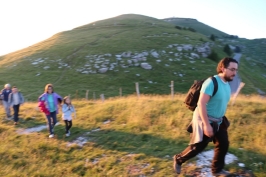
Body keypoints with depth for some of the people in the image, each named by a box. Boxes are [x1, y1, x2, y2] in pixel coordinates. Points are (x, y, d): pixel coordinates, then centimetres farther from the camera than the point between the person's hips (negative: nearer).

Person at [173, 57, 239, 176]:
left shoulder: (227, 84, 4)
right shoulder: (211, 82, -23)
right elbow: (201, 104, -27)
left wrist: (220, 119, 21)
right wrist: (206, 125, -29)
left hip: (218, 121, 8)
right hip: (205, 120, -8)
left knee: (223, 144, 11)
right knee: (198, 147, 2)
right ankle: (178, 159, 25)